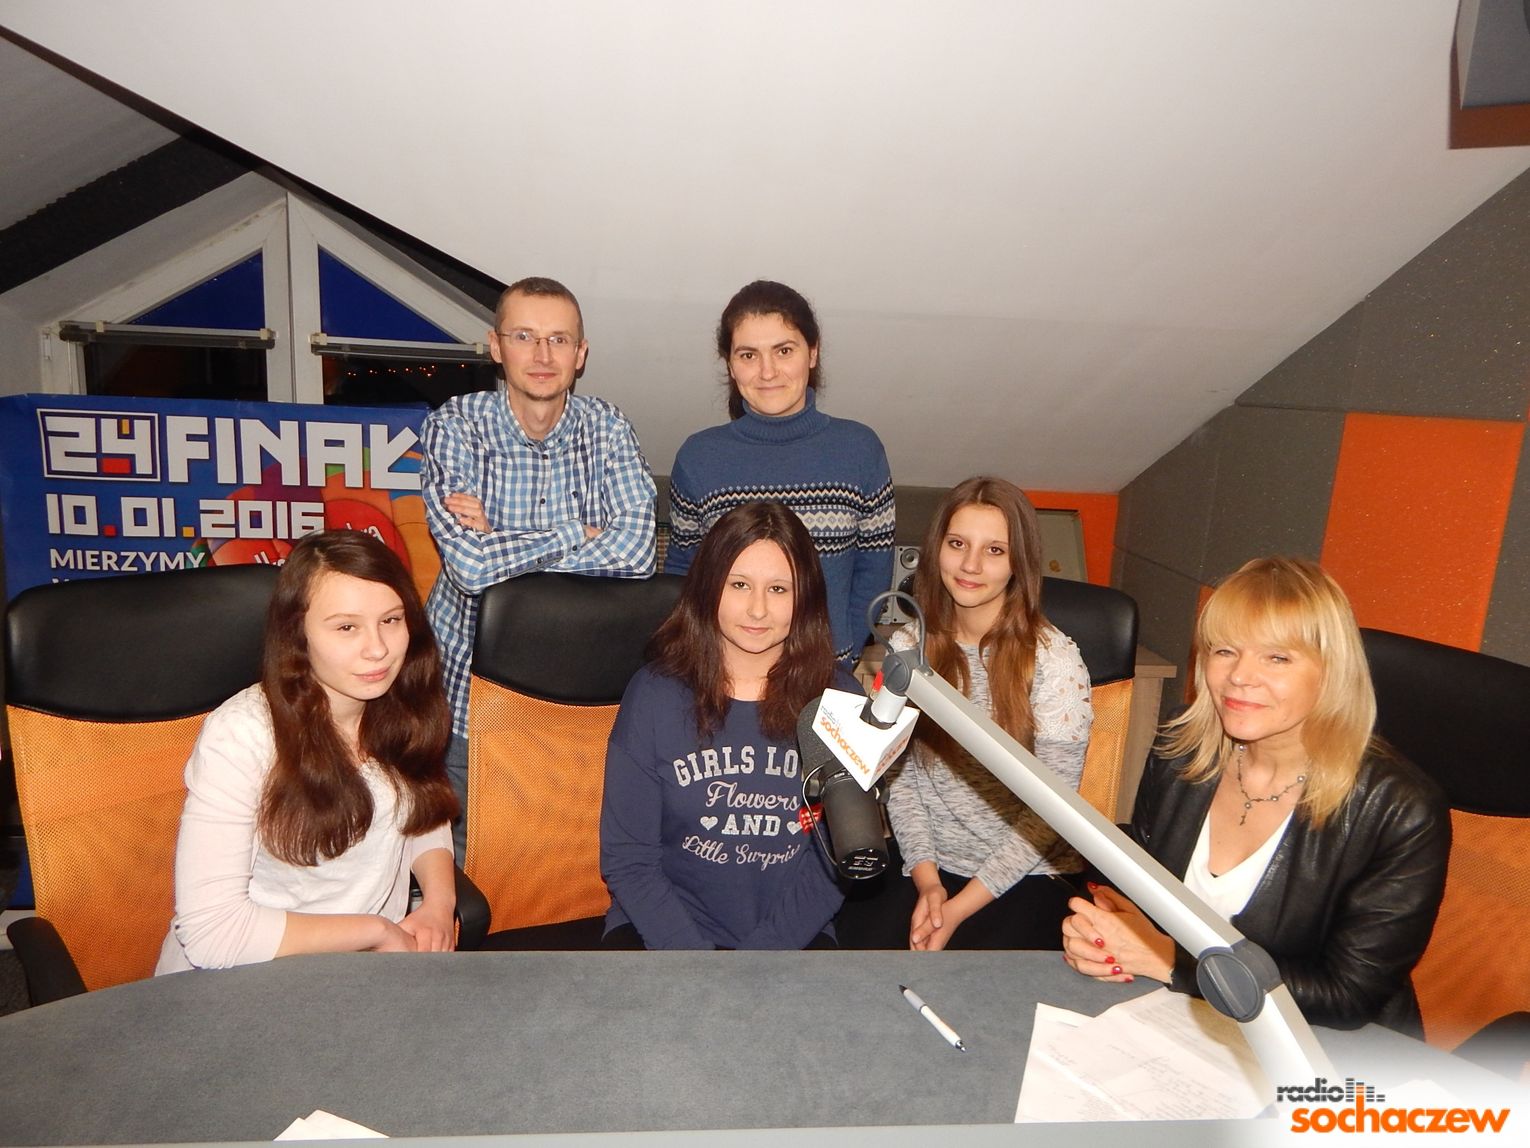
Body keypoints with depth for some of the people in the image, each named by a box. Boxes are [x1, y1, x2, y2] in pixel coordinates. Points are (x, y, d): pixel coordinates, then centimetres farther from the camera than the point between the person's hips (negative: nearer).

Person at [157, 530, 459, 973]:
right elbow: (210, 930, -23)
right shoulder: (239, 736, -21)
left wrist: (439, 904, -7)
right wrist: (377, 929, -17)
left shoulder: (401, 709, -4)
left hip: (368, 970, 6)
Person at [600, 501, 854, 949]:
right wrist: (690, 951, -14)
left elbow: (837, 858, 2)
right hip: (663, 924, 0)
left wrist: (766, 949, -9)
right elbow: (626, 860, -3)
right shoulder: (654, 695, -4)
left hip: (792, 930, 1)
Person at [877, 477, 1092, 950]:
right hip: (927, 870, 3)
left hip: (1028, 876, -2)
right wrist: (927, 879, -11)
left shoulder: (1053, 659, -11)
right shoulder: (907, 647, 1)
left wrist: (960, 907, -14)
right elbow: (898, 774, 2)